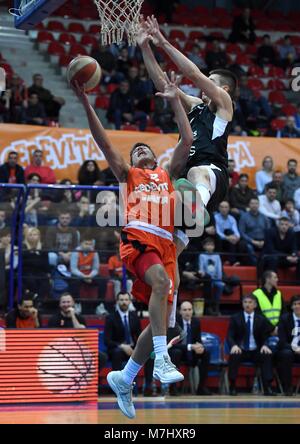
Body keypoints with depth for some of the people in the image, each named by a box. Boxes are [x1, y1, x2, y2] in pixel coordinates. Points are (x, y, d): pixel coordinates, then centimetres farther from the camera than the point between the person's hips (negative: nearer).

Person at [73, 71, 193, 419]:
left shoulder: (167, 175, 30)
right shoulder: (128, 174, 24)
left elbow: (187, 140, 24)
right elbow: (103, 141, 14)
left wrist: (175, 101, 23)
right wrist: (85, 102, 6)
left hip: (165, 243, 4)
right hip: (138, 236, -4)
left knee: (159, 317, -1)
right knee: (161, 283, -34)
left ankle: (123, 379, 13)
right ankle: (162, 358, -37)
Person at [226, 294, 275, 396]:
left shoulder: (261, 320, 9)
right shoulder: (235, 319, 5)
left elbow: (265, 338, 7)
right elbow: (229, 336, -2)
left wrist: (264, 346, -18)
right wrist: (234, 345, -26)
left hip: (256, 352, 1)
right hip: (240, 350, -1)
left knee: (267, 355, -29)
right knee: (233, 355, -34)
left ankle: (267, 387, -30)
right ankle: (232, 387, -28)